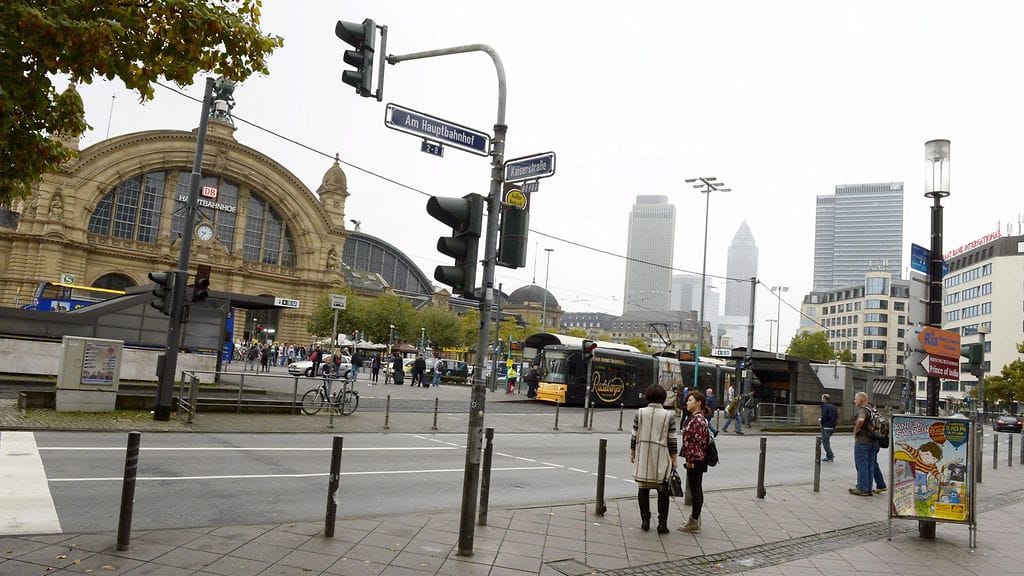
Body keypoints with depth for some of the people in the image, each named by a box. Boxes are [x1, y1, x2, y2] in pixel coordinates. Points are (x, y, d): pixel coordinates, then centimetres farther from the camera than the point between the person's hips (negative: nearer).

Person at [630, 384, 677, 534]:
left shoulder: (640, 413, -1)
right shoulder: (669, 416, -4)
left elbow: (634, 436, 1)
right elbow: (672, 440, -2)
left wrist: (632, 453, 13)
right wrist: (674, 459, 8)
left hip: (643, 456, 2)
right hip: (661, 457, -1)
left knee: (643, 489, 11)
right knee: (663, 491, 8)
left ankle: (645, 521, 17)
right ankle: (662, 523, 9)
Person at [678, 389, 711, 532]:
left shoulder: (697, 420, -19)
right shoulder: (696, 418, 13)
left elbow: (697, 442, -22)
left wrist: (690, 460, -19)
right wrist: (689, 458, 21)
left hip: (695, 461, -10)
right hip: (696, 460, 10)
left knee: (695, 490, -1)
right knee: (695, 489, 17)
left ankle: (694, 522, 7)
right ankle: (695, 518, 27)